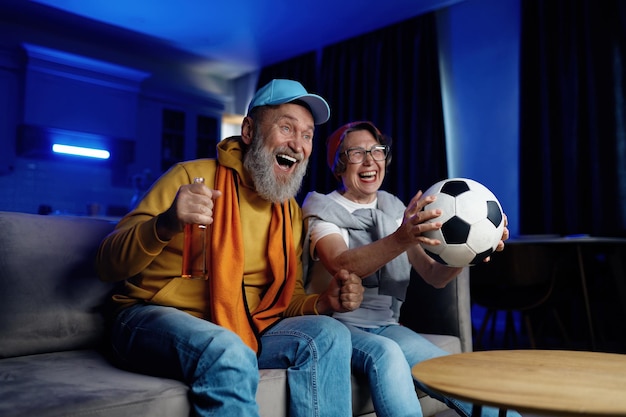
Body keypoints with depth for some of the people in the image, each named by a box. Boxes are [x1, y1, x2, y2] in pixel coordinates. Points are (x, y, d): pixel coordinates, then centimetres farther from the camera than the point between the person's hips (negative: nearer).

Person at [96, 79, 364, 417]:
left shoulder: (292, 214, 9)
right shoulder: (192, 177, -8)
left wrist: (323, 301, -10)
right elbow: (107, 266, -10)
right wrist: (166, 224, -31)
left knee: (328, 336, -14)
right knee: (229, 355, -35)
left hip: (243, 329, 6)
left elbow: (285, 298, 13)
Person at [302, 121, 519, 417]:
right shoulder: (322, 211, -3)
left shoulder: (395, 212, 11)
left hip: (385, 326, 4)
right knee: (385, 353, -33)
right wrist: (399, 240, -42)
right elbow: (342, 265, -25)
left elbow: (434, 276, 0)